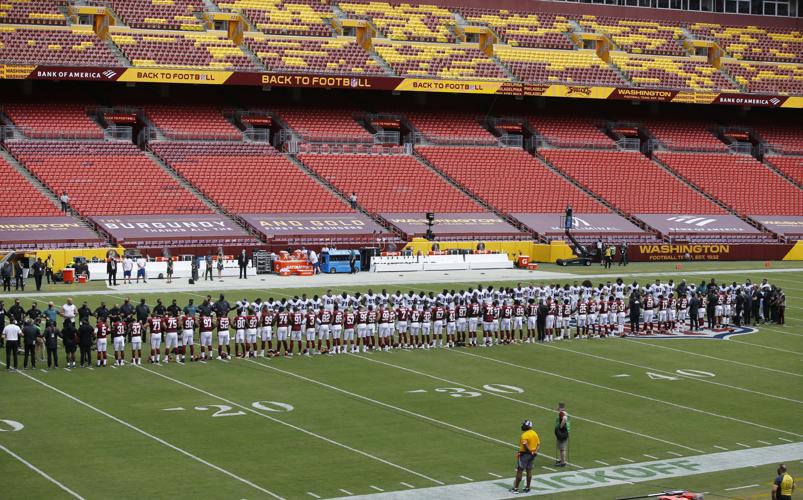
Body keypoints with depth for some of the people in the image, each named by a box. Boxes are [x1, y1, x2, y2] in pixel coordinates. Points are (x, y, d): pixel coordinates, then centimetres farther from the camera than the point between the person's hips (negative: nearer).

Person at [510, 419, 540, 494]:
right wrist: (535, 451, -3)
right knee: (529, 470, 13)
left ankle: (516, 488, 4)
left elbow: (525, 445, -27)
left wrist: (530, 452, -15)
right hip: (532, 454, 7)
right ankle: (527, 488, 17)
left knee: (519, 471, 0)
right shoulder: (535, 434, 8)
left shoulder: (524, 435, -18)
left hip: (525, 454, -7)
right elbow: (538, 444, 8)